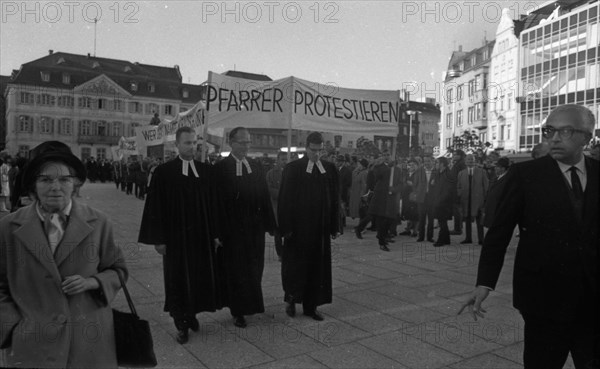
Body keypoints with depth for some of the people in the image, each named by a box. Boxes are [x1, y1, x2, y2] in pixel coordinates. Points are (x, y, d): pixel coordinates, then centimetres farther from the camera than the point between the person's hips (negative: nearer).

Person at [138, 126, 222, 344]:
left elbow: (213, 205, 6)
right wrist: (159, 239, -8)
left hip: (202, 236, 3)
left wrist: (215, 234, 3)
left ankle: (191, 314, 32)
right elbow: (155, 208, -5)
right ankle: (181, 325, 21)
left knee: (200, 279, 11)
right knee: (178, 281, 7)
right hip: (176, 237, -3)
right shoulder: (163, 172, -5)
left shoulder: (206, 171, 4)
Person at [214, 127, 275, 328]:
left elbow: (264, 196, 7)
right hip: (232, 228, -4)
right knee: (235, 270, 6)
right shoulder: (221, 168, -6)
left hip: (254, 227, 4)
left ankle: (251, 304, 31)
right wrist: (221, 229, -15)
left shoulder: (256, 166, 8)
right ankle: (237, 311, 19)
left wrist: (269, 223, 3)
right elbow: (218, 200, -10)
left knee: (254, 269, 13)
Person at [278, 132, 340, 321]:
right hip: (298, 227, -3)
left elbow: (335, 199, 7)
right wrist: (286, 227, -11)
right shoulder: (293, 168, -5)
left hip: (321, 227, 4)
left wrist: (335, 226, 4)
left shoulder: (330, 169, 6)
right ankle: (291, 298, 30)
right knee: (296, 264, 7)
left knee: (318, 267, 9)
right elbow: (285, 199, -6)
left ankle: (311, 306, 23)